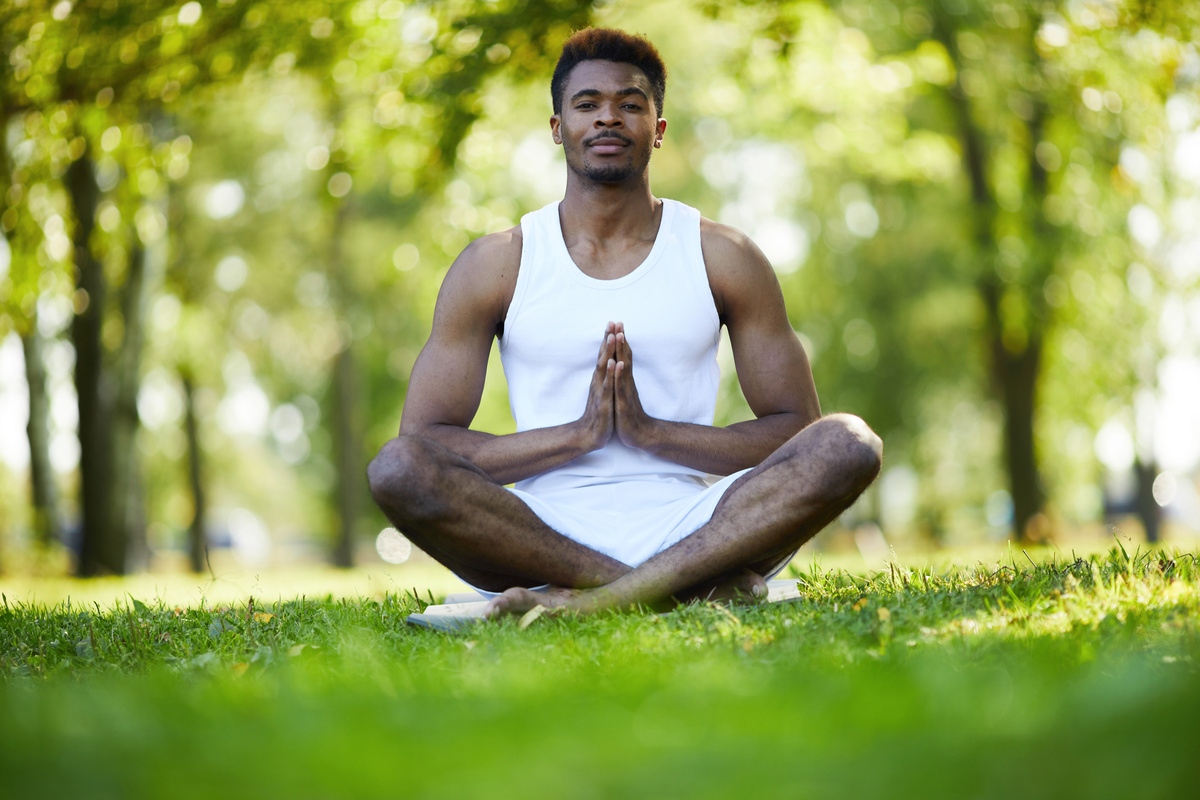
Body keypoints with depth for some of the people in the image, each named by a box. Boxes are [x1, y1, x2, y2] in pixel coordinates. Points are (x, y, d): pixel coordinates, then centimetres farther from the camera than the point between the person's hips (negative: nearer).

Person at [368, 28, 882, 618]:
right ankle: (685, 587, -28)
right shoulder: (494, 265, 8)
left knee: (850, 444, -25)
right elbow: (421, 442, 1)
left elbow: (796, 428, 7)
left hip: (684, 526, 1)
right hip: (543, 534, 0)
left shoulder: (722, 257, 10)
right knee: (396, 467, -30)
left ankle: (595, 599, -33)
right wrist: (578, 433, -11)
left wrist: (651, 432, -8)